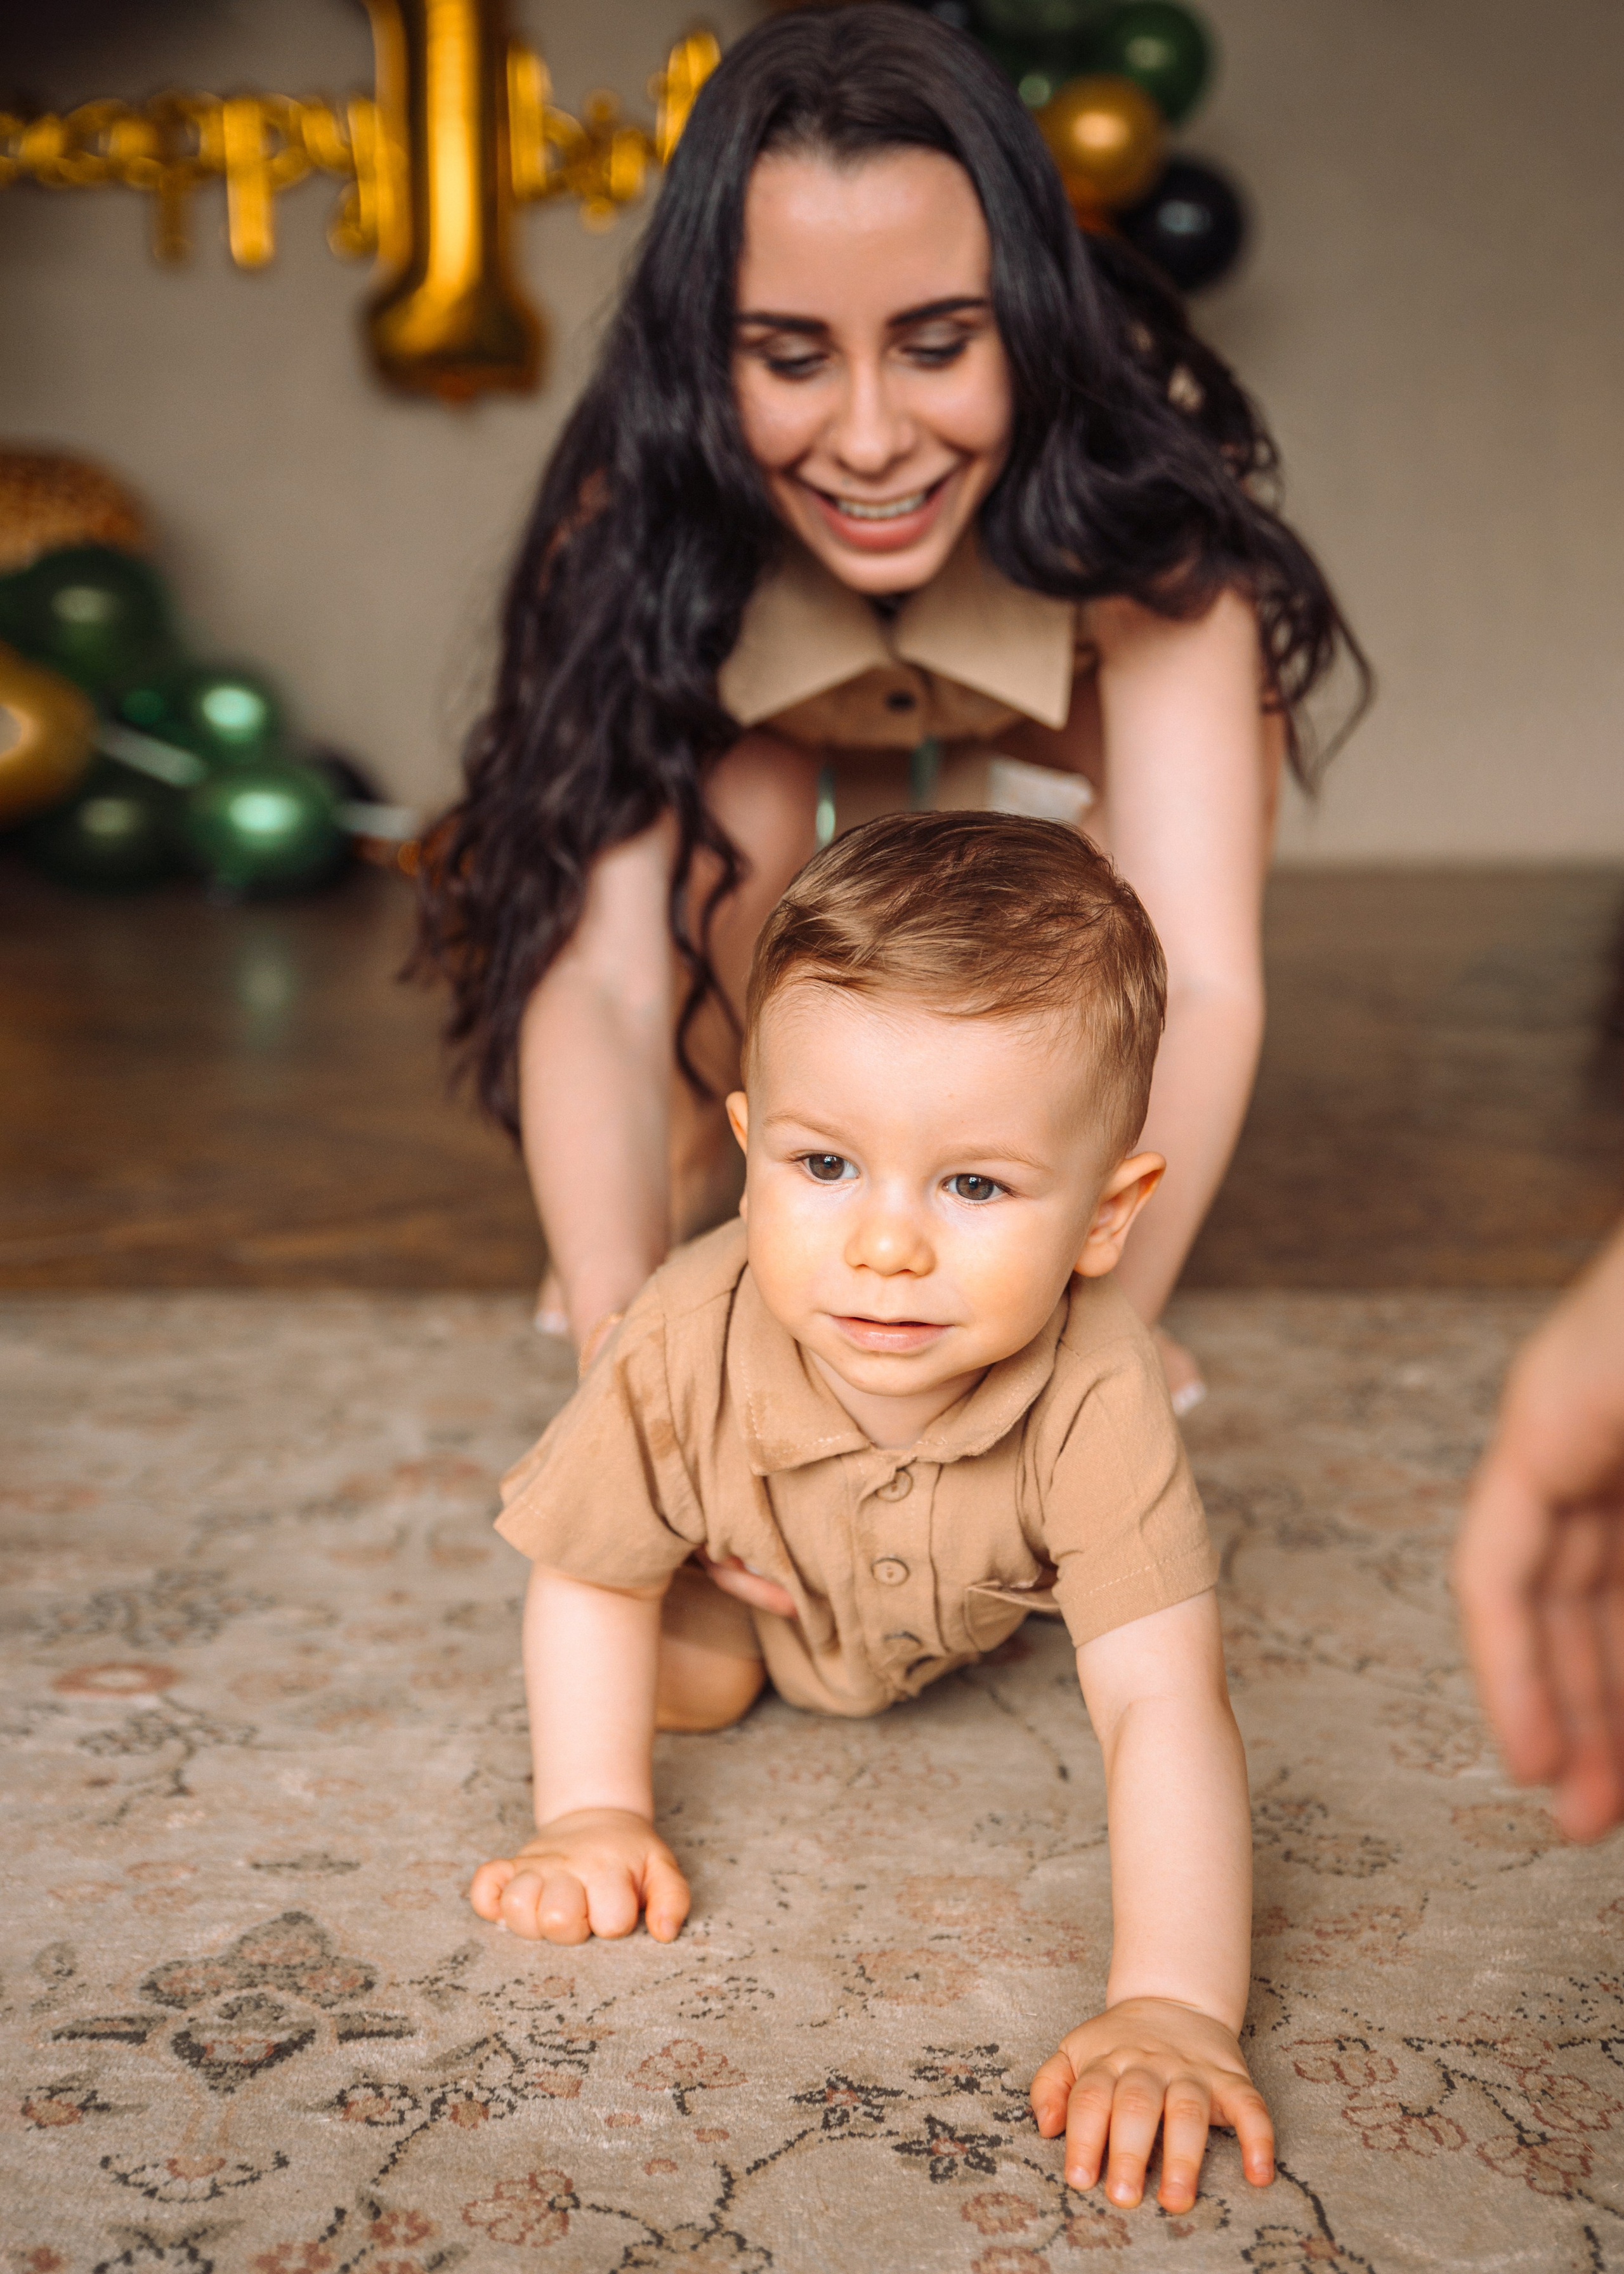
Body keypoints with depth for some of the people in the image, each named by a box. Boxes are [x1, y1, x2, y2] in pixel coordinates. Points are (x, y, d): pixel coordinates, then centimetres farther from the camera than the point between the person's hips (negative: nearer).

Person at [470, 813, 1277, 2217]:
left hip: (965, 1597, 1)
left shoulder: (1093, 1399, -47)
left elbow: (1166, 1708, -49)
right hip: (750, 1560, -1)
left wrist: (1173, 2009, -57)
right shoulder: (692, 1347, -42)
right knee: (693, 1686, -13)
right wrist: (594, 1818, -29)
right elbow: (592, 1584, -23)